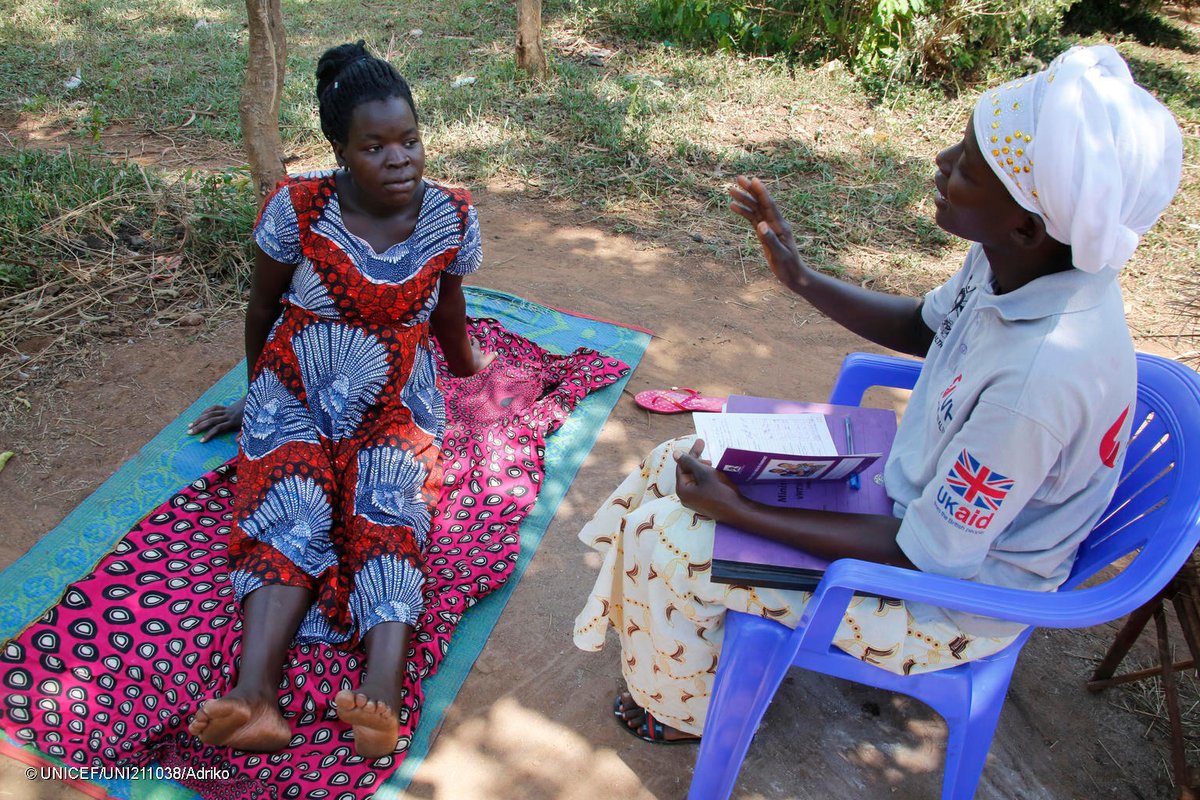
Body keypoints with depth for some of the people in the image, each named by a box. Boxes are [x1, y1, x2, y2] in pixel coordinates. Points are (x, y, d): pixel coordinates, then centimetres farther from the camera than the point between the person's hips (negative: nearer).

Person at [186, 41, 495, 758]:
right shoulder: (297, 207, -10)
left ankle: (383, 702, -44)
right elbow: (263, 306, 5)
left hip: (397, 409, 0)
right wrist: (256, 394, 17)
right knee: (292, 511, -27)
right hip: (295, 400, 0)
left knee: (385, 513, -27)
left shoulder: (451, 216, -6)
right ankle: (254, 700, -40)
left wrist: (470, 364, 30)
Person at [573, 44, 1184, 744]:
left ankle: (687, 708, 23)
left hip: (954, 591, -8)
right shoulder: (1022, 264, -14)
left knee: (660, 539, -9)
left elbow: (927, 555, -28)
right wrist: (801, 278, 0)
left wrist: (739, 512, -25)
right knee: (678, 463, 7)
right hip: (916, 489, 8)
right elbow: (923, 327, 9)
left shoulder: (1039, 379, -39)